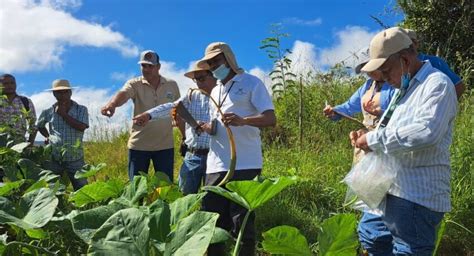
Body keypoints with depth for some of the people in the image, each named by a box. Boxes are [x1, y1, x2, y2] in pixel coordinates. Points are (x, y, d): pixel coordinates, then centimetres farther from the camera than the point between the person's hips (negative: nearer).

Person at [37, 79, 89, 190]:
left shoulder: (81, 109, 0)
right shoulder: (48, 112, 6)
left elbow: (81, 127, -17)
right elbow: (40, 126, 25)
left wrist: (63, 114, -13)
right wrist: (47, 136, 9)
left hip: (75, 158, -2)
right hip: (53, 158, 2)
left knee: (82, 189, 2)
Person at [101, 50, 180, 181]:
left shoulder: (172, 85, 3)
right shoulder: (134, 84, -4)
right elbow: (122, 94, -26)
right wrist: (111, 104, -48)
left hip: (165, 146, 1)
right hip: (138, 145, -1)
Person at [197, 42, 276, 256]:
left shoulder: (251, 83, 0)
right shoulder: (215, 91, 21)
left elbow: (271, 119, -9)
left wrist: (242, 120, -28)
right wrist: (208, 128, 1)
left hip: (245, 165, -6)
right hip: (216, 166, 7)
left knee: (242, 224, -1)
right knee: (213, 221, 10)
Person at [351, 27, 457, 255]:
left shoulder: (437, 83, -11)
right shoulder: (403, 89, 18)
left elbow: (427, 132, -28)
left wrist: (375, 140, -19)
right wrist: (367, 138, 6)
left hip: (416, 197, -9)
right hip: (390, 191, 10)